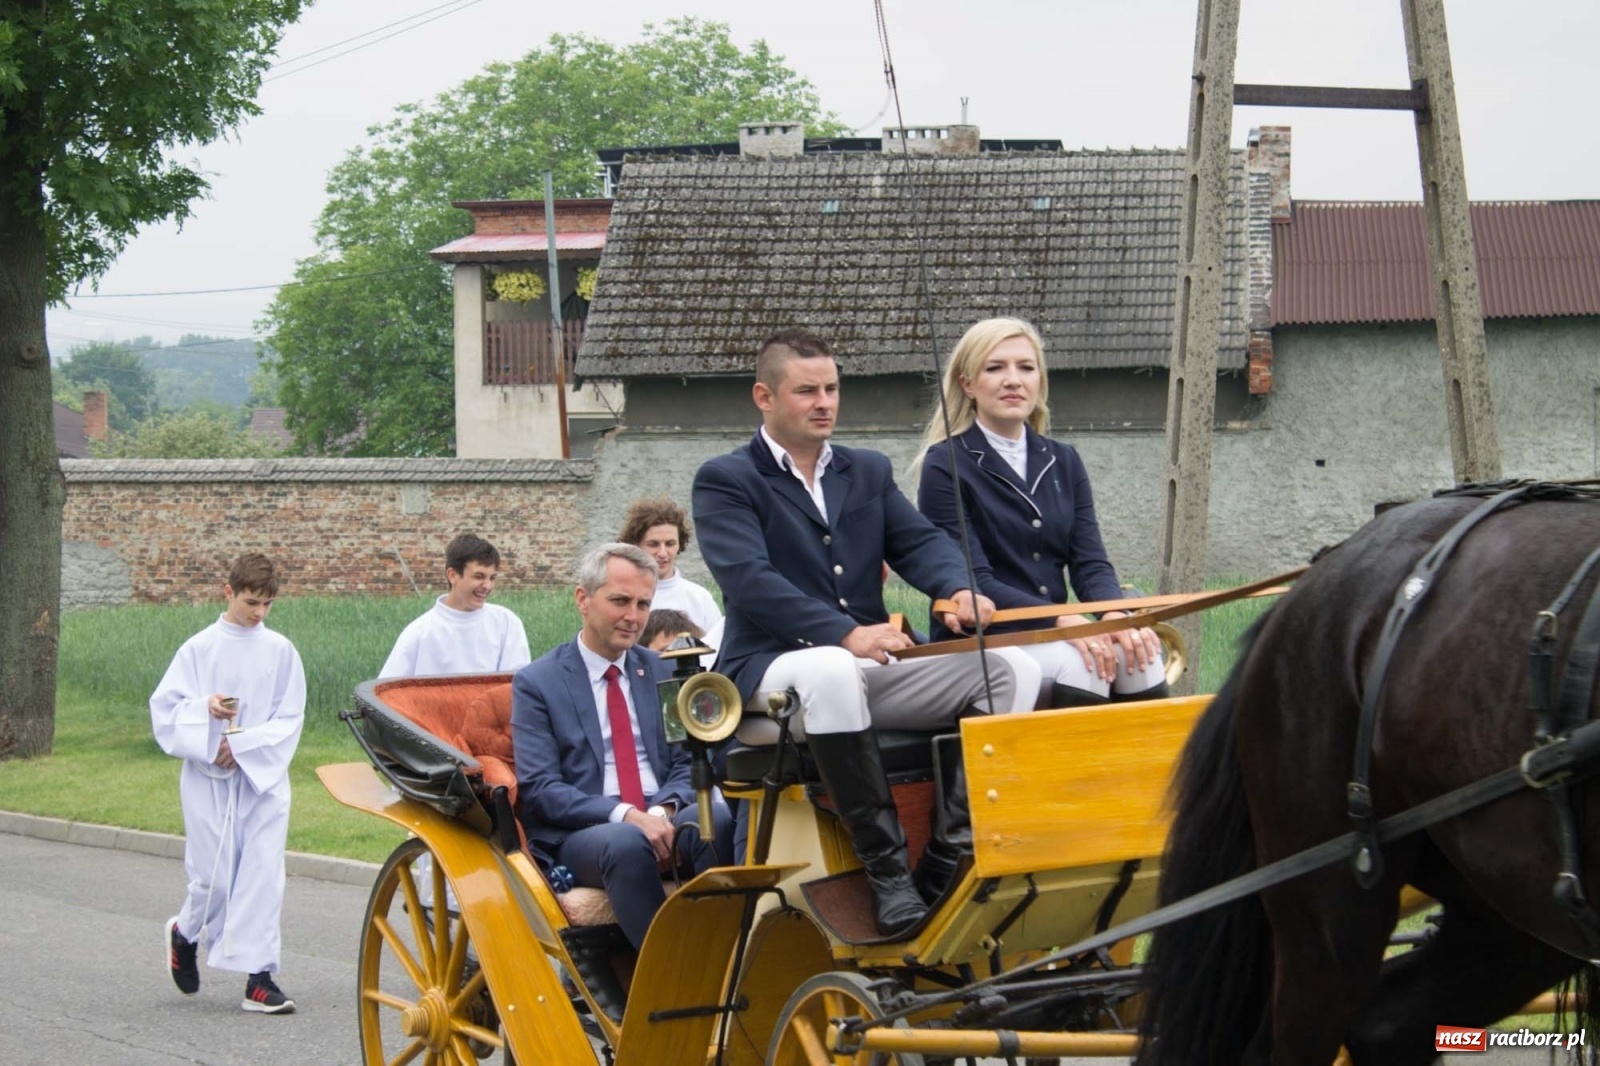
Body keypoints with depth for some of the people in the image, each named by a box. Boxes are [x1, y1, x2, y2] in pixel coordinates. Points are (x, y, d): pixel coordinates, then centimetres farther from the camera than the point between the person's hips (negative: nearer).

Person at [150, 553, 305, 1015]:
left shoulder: (280, 651, 3)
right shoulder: (200, 648, -1)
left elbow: (289, 718, 1)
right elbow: (164, 708, -1)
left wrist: (243, 743, -11)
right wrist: (205, 709, -20)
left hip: (264, 777, 1)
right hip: (208, 778, -1)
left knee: (264, 873, -6)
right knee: (214, 876, 0)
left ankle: (259, 975, -3)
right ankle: (186, 933, 32)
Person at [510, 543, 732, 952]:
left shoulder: (661, 673, 19)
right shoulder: (536, 683, 6)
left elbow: (686, 763, 14)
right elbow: (538, 789, -4)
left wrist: (664, 810, -11)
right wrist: (625, 815, -20)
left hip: (663, 821, 3)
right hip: (580, 834, -3)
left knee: (718, 818, -31)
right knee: (626, 842, -39)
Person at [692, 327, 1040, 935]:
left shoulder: (869, 471, 20)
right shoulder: (725, 481, 0)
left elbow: (920, 542, 8)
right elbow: (749, 580, -16)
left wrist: (958, 591, -17)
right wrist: (846, 633, -29)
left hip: (870, 668, 6)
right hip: (774, 671, -6)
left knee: (1009, 668, -15)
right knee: (830, 670, -41)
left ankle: (948, 861, -21)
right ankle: (885, 868, -36)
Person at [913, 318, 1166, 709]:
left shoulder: (1063, 462, 16)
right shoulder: (946, 467, -3)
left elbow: (1090, 560, 7)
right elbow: (972, 581, -12)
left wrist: (1115, 615, -17)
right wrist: (1062, 620, -25)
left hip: (1054, 634, 5)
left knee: (1140, 657, -25)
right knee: (1079, 664, -33)